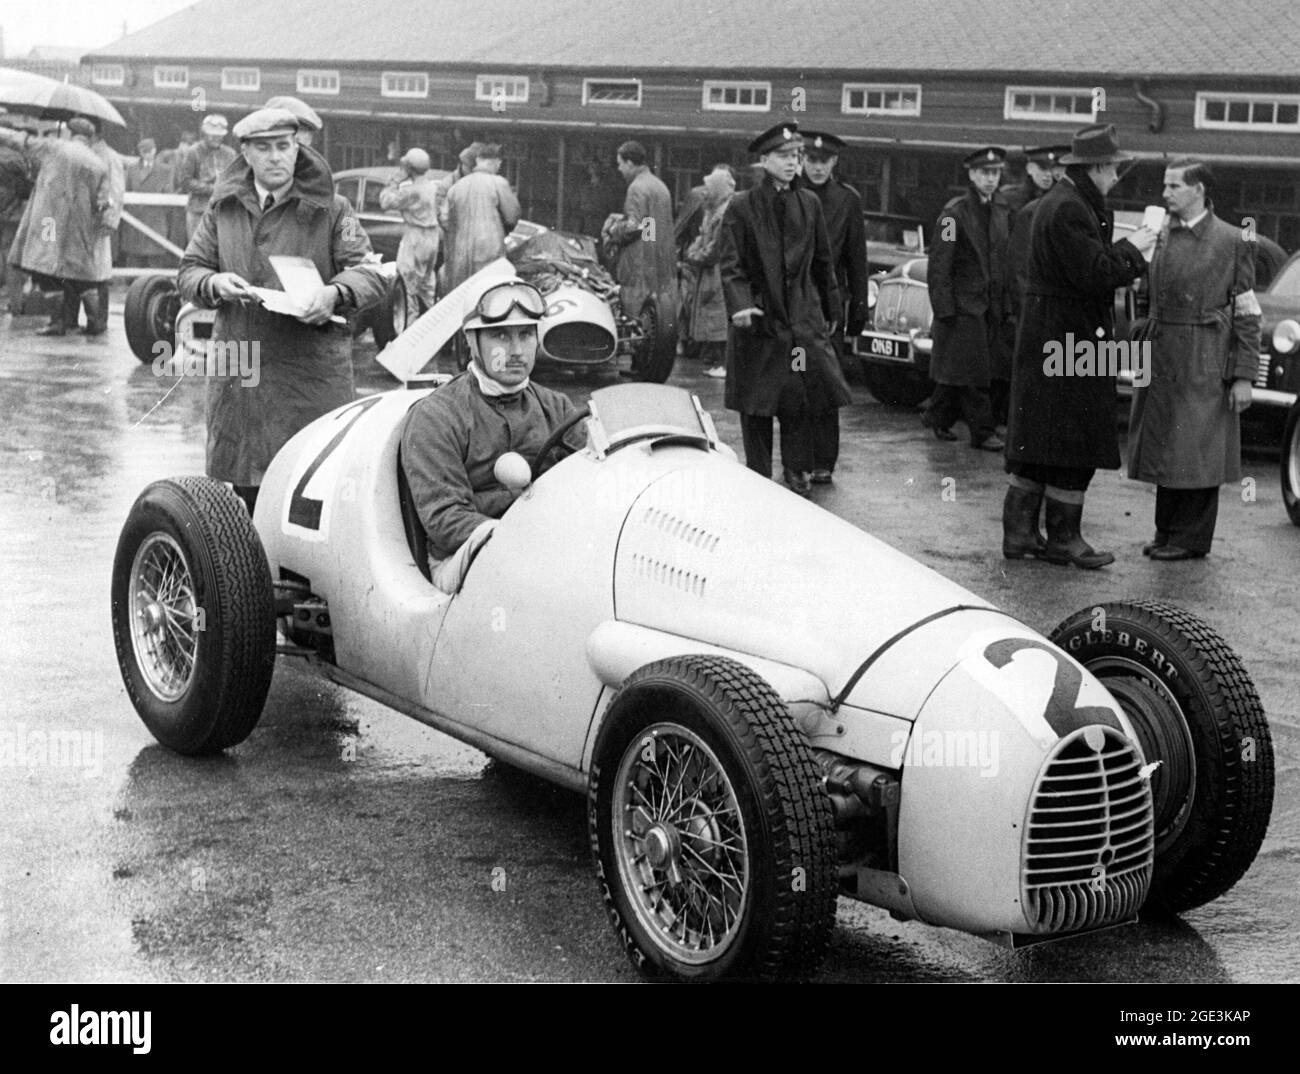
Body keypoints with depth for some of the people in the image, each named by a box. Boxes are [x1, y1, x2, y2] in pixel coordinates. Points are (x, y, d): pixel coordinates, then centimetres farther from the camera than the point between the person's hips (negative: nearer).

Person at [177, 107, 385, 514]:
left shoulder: (331, 210, 4)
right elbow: (188, 272, 15)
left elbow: (370, 274, -1)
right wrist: (213, 284, -9)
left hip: (311, 370, -3)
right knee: (236, 488, 6)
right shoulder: (223, 208, 13)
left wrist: (335, 292, -23)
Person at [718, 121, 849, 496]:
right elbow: (731, 265, -8)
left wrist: (829, 310, 14)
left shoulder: (810, 204, 7)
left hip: (803, 318, 3)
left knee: (802, 397, 2)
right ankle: (758, 476, 16)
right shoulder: (741, 208, -4)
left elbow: (822, 261, 13)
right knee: (755, 404, 4)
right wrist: (740, 305, -23)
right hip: (758, 318, -2)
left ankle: (797, 471, 16)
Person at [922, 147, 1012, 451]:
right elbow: (939, 264, -11)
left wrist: (1006, 307, 12)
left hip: (991, 307, 6)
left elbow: (1005, 263, 17)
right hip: (962, 305, -6)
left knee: (957, 371, 11)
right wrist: (944, 309, -15)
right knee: (972, 372, -5)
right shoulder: (955, 212, -9)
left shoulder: (1002, 213, 12)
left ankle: (937, 418, 25)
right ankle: (983, 432, -2)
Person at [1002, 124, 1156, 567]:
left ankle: (1019, 532, 18)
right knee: (1074, 444, -2)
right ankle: (1063, 538, 6)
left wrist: (1128, 251, 9)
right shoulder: (1069, 210, -18)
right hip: (1069, 342, -11)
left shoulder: (1059, 202, 16)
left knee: (1037, 443, 13)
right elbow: (1095, 276, -22)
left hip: (1045, 342, 11)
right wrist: (1131, 249, -8)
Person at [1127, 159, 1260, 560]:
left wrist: (1244, 376, -11)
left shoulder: (1232, 241, -5)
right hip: (1160, 361, 6)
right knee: (1164, 450, 10)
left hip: (1205, 367, -6)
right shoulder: (1162, 237, 12)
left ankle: (1192, 539, 7)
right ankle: (1167, 532, 20)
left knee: (1197, 452, -1)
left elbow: (1247, 315, -6)